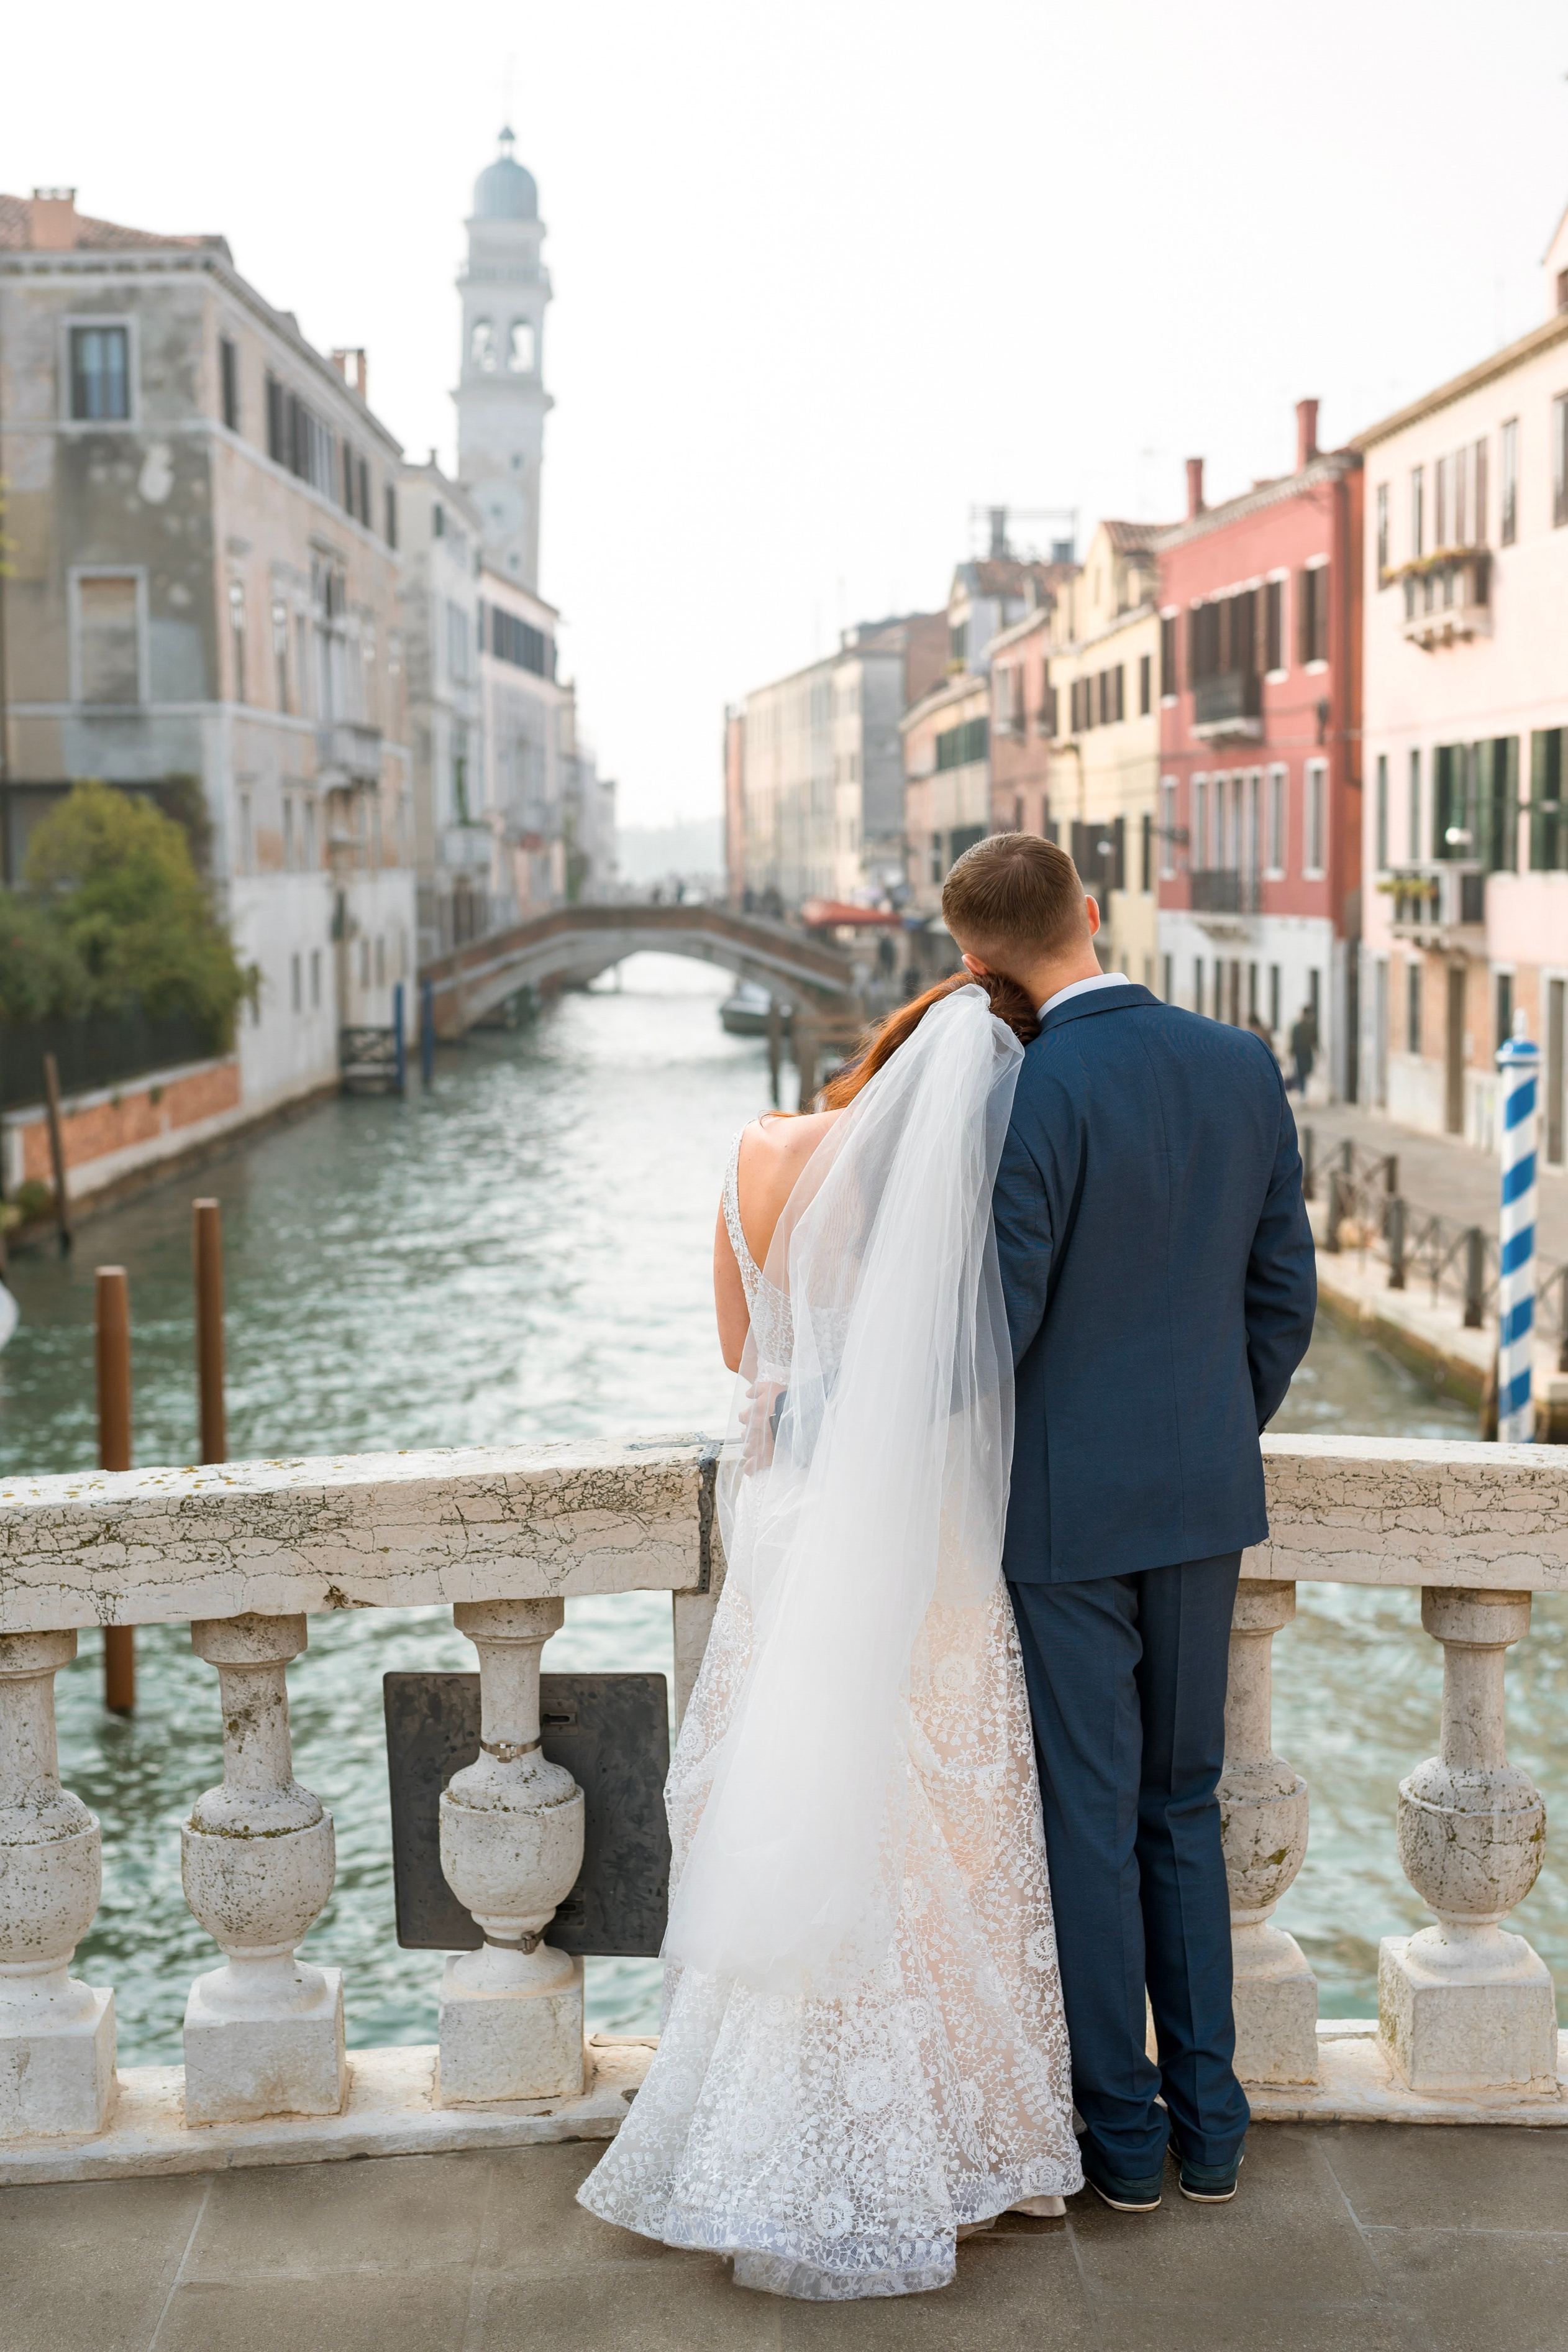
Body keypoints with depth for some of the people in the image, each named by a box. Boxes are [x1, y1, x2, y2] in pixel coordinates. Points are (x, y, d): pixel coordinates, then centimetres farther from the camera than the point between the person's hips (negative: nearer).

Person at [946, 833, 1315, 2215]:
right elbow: (1285, 1298, 5)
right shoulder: (1246, 1068, 0)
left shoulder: (1030, 1094, -19)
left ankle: (1122, 2132, 19)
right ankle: (1206, 2121, 24)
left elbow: (995, 1324, -18)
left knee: (1091, 1820, 7)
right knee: (1185, 1807, 18)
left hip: (1065, 1508, -6)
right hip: (1206, 1501, 6)